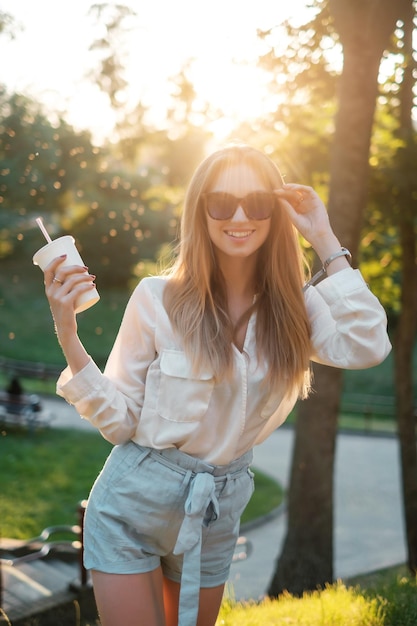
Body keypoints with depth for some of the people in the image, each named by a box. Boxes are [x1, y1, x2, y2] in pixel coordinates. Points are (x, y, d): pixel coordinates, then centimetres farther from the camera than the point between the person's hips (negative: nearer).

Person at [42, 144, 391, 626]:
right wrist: (68, 337, -24)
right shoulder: (159, 297, -14)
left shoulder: (293, 305, -4)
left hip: (218, 512, 4)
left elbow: (365, 347, -24)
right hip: (132, 505, -3)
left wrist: (325, 242, -18)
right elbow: (118, 420, -10)